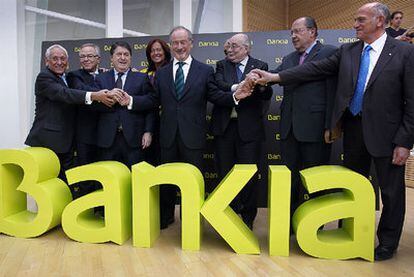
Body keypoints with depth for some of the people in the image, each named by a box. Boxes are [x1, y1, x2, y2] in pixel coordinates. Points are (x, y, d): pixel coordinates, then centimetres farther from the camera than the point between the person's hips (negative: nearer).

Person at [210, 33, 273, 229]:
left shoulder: (260, 66, 5)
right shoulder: (222, 65, 9)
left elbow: (267, 95, -7)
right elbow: (219, 85, -11)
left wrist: (262, 87, -29)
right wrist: (238, 87, -27)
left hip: (249, 127, -2)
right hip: (224, 126, 2)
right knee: (224, 173, 11)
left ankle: (248, 217, 23)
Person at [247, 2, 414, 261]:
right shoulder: (348, 51, 6)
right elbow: (316, 68, -3)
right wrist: (274, 77, -13)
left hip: (386, 133, -4)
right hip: (353, 129, 4)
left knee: (391, 191, 9)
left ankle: (387, 243, 30)